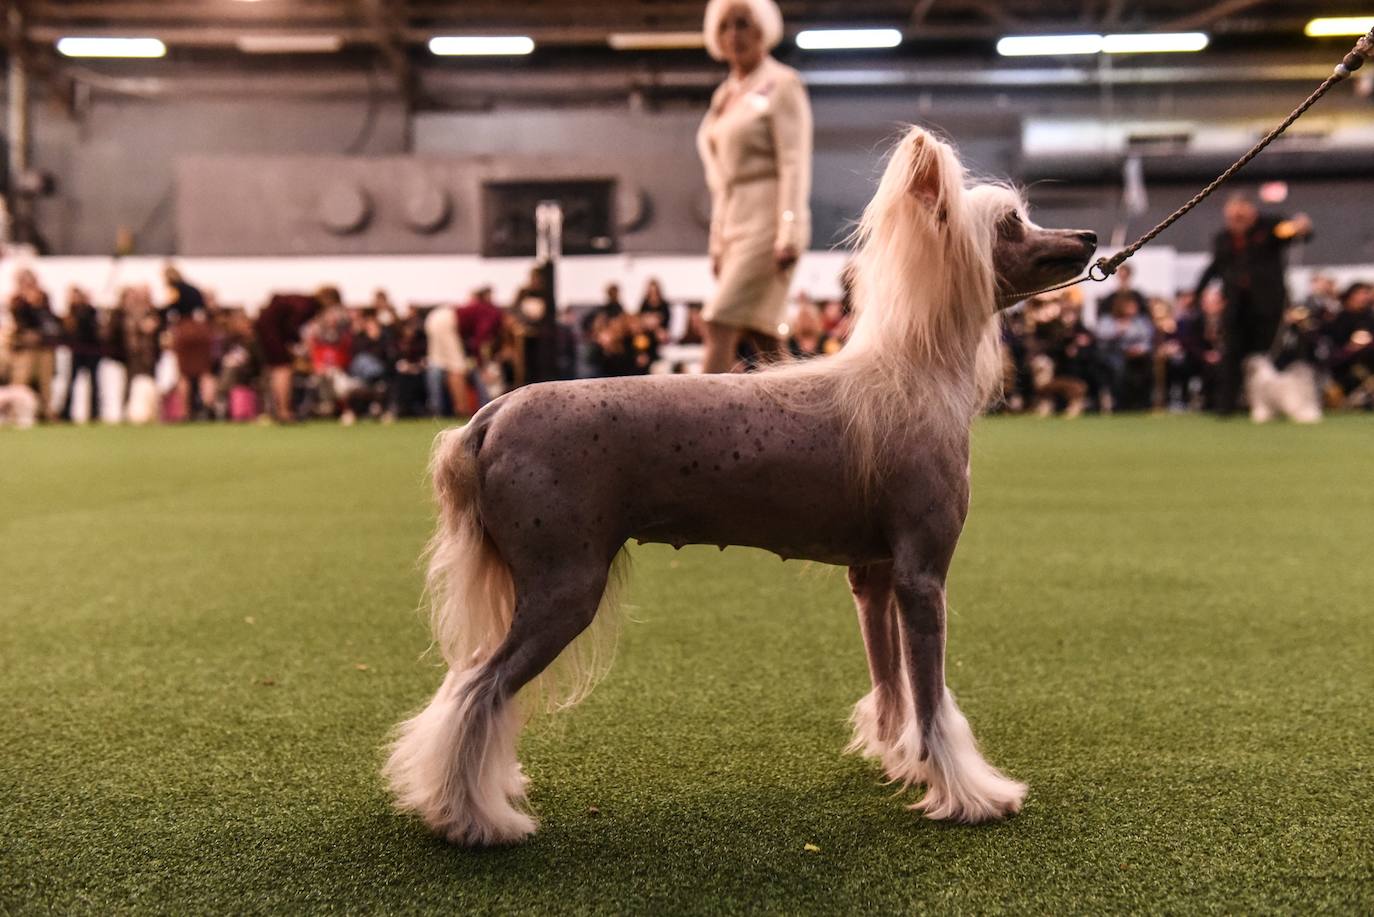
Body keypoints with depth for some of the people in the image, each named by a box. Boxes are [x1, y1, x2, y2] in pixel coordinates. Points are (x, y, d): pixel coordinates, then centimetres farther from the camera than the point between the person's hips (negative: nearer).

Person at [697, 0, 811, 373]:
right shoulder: (726, 95, 20)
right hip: (733, 224, 8)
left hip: (767, 221, -8)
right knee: (761, 341, 6)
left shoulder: (781, 86, -3)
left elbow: (795, 164, -12)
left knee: (720, 326, -16)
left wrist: (789, 236, -21)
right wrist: (718, 242, 17)